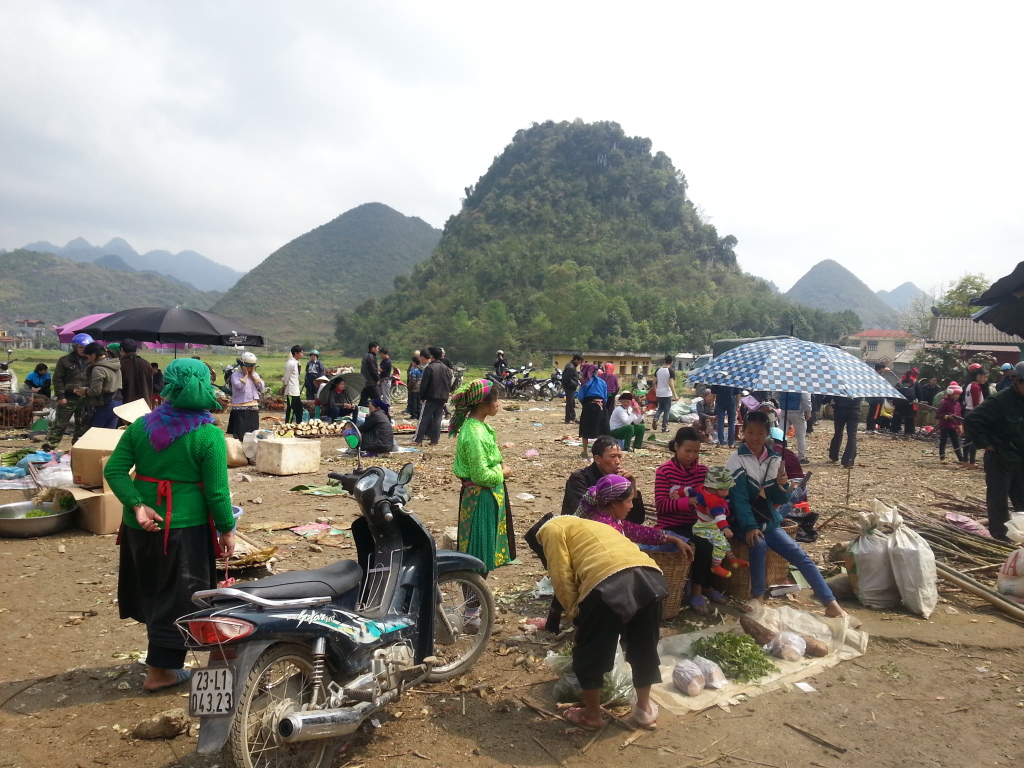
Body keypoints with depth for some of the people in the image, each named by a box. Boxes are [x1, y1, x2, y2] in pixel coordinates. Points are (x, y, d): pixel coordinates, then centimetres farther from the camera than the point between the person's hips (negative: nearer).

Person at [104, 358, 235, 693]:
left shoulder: (141, 426, -1)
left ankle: (159, 653, 39)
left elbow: (114, 470, -7)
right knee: (177, 597, 9)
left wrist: (137, 506, -11)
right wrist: (227, 529, -5)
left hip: (142, 525, 5)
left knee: (150, 590, 23)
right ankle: (160, 670, 18)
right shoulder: (209, 435, -15)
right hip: (186, 527, -5)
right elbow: (216, 491, -15)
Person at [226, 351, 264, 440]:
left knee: (253, 432, 11)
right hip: (240, 409, -6)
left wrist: (252, 375, -1)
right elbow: (239, 385, -23)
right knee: (239, 434, -6)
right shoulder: (235, 375, -5)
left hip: (254, 408, 6)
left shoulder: (255, 375, 13)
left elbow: (262, 387, 0)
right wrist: (246, 375, -10)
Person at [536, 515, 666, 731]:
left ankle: (592, 714, 30)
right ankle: (645, 709, 42)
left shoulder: (552, 529, 19)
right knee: (644, 647, 26)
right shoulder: (591, 527, 40)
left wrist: (576, 612, 18)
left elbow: (561, 575, 6)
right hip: (650, 575, 7)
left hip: (609, 581, -7)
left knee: (589, 652, 15)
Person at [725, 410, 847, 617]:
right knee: (759, 544, -33)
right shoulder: (736, 460, -11)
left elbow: (780, 500, 2)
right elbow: (738, 498, -19)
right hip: (744, 522, -4)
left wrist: (782, 486, -20)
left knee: (801, 555, -9)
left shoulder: (775, 460, 3)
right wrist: (750, 526, -32)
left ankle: (831, 605, -8)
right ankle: (757, 598, -17)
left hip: (769, 522, 5)